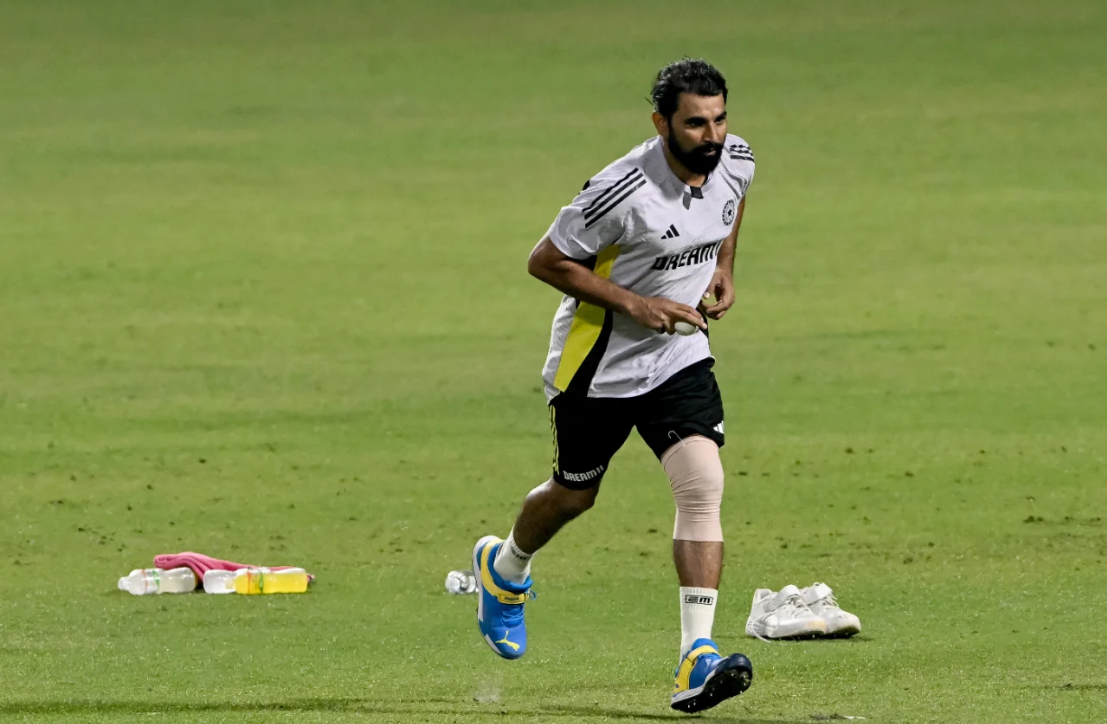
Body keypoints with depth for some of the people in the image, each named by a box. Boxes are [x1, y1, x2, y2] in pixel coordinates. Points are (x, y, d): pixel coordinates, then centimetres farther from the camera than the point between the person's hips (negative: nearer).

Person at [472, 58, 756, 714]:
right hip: (598, 365, -4)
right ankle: (505, 570, 51)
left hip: (680, 358, 4)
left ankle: (697, 662, -22)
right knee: (573, 496, 16)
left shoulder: (736, 161, -8)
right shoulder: (622, 191, -28)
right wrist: (634, 304, -23)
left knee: (704, 487, -17)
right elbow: (547, 261, -18)